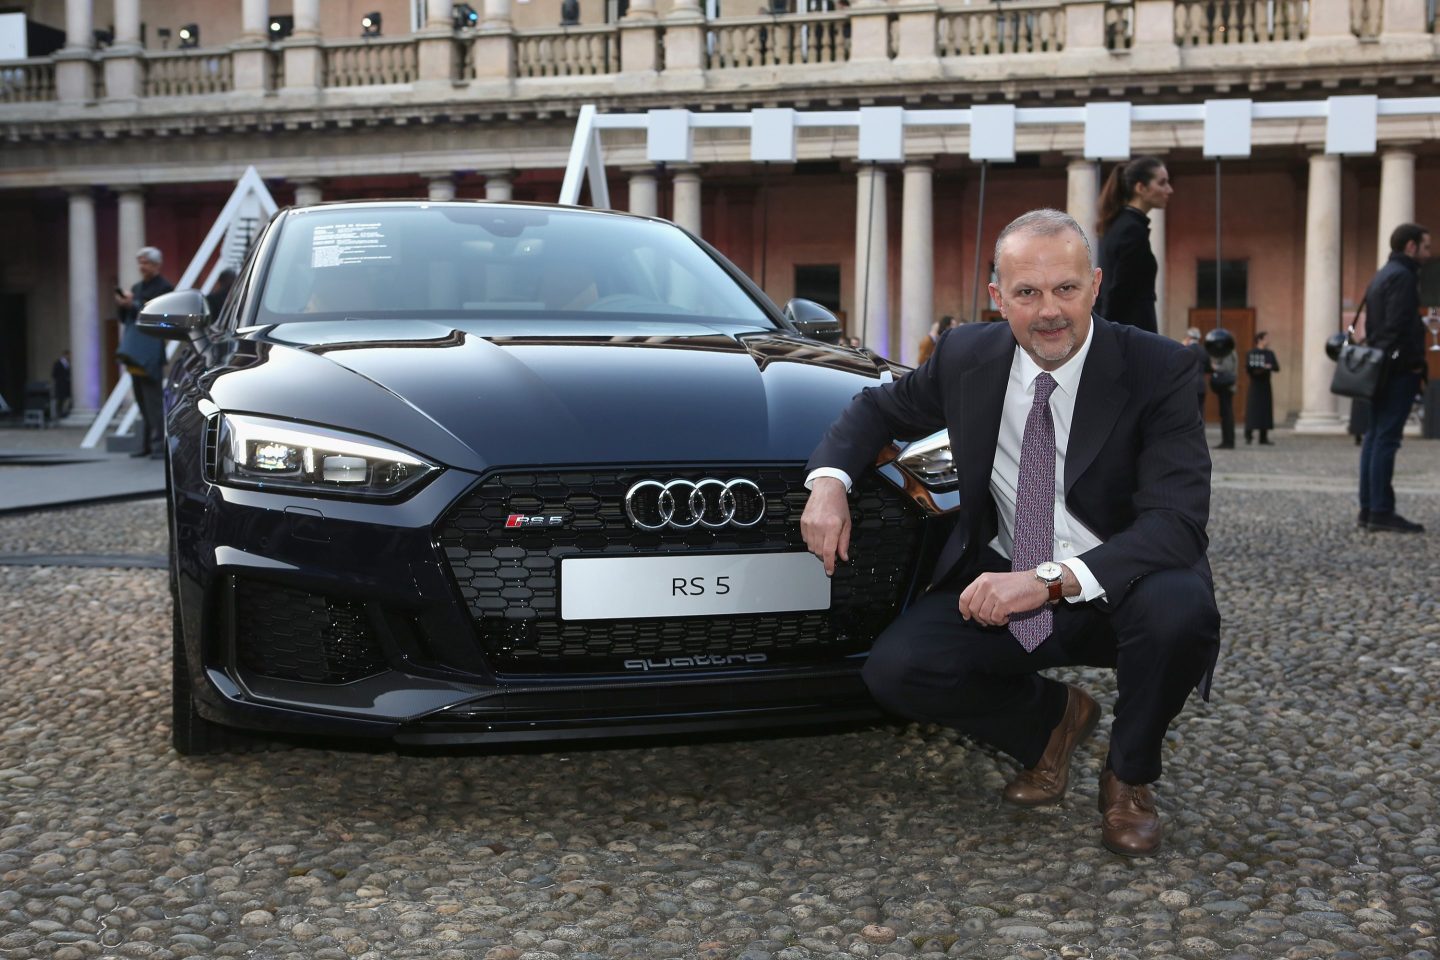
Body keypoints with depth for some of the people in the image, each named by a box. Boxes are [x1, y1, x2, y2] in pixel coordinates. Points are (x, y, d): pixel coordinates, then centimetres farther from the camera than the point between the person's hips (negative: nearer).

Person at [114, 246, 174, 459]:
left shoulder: (165, 288, -3)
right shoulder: (136, 287, 20)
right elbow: (126, 317, 22)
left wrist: (133, 305, -17)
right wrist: (123, 305, 2)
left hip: (151, 350, -7)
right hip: (134, 351, 8)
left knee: (153, 398, -11)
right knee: (141, 400, 8)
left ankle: (158, 444, -11)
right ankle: (147, 444, 12)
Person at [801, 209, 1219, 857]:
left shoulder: (1158, 370, -15)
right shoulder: (966, 355, -3)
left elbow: (1177, 522, -25)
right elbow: (882, 408, 15)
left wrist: (1050, 579, -37)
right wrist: (829, 481, -8)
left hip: (1117, 588, -3)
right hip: (1001, 584, 3)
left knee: (1179, 607, -36)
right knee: (894, 670, -20)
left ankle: (1129, 777, -3)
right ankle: (1053, 718, 12)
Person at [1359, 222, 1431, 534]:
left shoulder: (1381, 276, 19)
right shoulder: (1403, 277, -11)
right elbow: (1401, 327, -19)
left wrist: (1377, 355, 17)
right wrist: (1415, 363, -16)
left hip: (1380, 367, 10)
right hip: (1401, 369, -10)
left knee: (1375, 437, 9)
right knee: (1387, 439, -10)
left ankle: (1369, 509, 10)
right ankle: (1381, 511, -11)